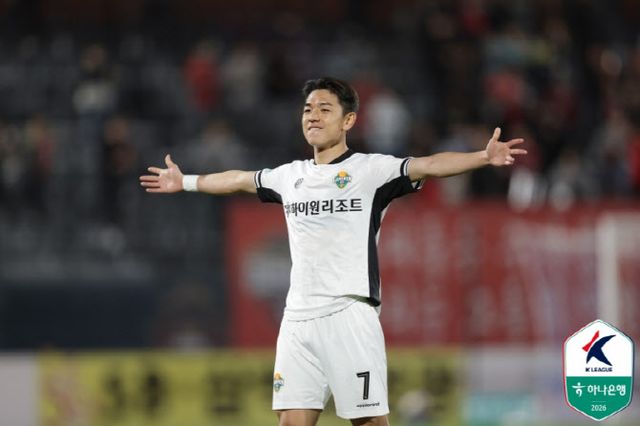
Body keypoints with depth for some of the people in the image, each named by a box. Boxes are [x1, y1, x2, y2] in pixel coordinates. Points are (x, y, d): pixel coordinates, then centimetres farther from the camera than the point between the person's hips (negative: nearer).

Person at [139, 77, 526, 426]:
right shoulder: (290, 177, 16)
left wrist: (484, 157, -31)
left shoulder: (370, 170, -2)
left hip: (350, 317, -5)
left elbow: (428, 166, -15)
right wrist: (186, 181, 47)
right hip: (298, 320, 5)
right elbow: (239, 180, 34)